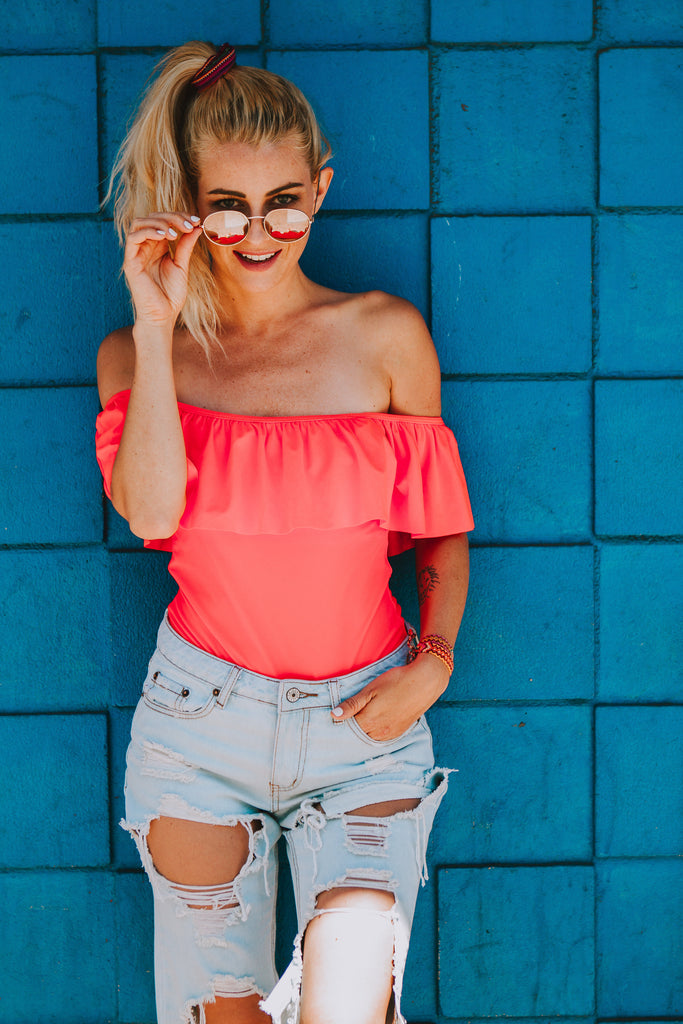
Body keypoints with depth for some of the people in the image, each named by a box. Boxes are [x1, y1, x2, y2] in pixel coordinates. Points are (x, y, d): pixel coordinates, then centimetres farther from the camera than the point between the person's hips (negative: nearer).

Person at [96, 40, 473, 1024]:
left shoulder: (385, 335, 1)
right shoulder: (139, 353, 4)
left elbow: (442, 530, 7)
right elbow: (151, 511, -15)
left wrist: (434, 658, -8)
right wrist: (156, 328, -13)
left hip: (362, 723, -1)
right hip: (203, 714, 1)